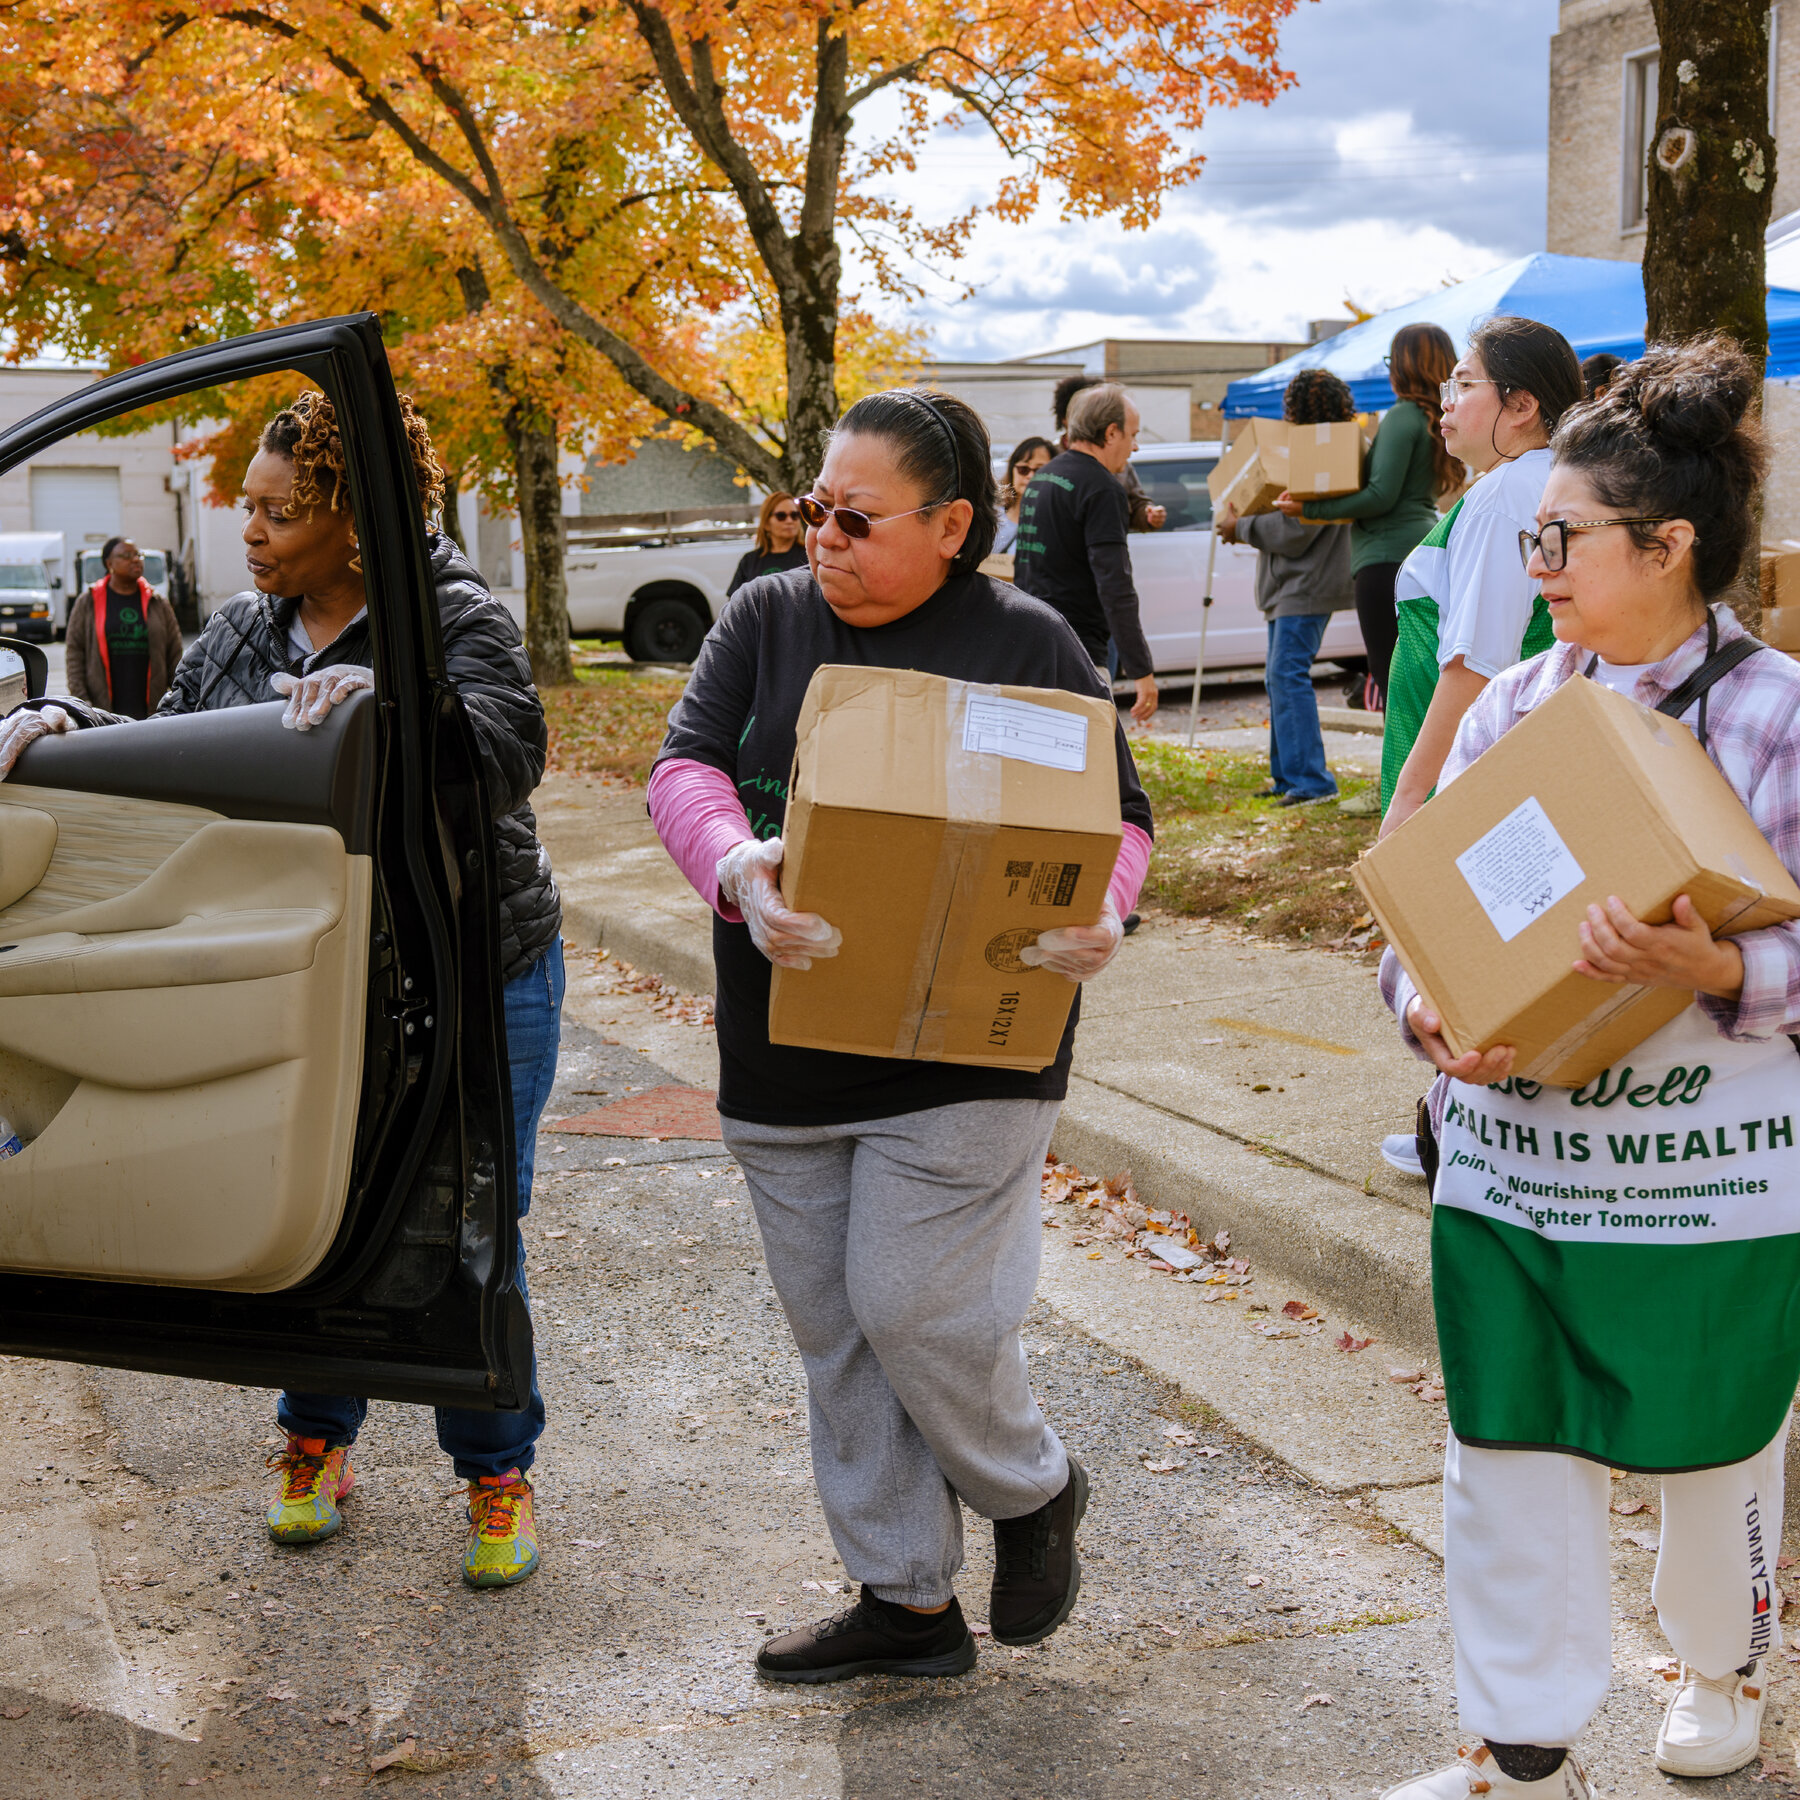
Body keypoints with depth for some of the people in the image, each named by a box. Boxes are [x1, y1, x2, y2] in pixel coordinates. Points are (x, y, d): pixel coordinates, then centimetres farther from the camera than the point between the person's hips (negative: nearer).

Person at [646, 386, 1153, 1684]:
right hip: (784, 1046, 5)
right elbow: (684, 766, -4)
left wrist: (1098, 913, -23)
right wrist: (736, 865, -27)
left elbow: (1119, 815, 0)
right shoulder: (764, 621, 7)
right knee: (834, 1330, 11)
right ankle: (906, 1598, 26)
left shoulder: (1025, 642, -2)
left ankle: (1034, 1492, 23)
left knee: (913, 1306, -8)